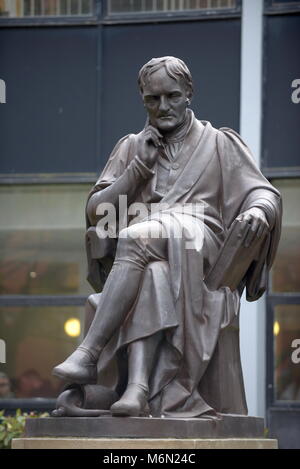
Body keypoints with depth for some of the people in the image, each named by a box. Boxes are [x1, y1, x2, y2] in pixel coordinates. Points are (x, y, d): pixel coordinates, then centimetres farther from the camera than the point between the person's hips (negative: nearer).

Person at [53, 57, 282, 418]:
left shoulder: (221, 144, 18)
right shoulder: (130, 148, 25)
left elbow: (265, 194, 5)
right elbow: (95, 212, 15)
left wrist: (258, 211, -20)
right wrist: (140, 166, 3)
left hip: (199, 251, -2)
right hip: (144, 253, 2)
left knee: (137, 238, -37)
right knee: (154, 275, -39)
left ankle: (89, 353, -45)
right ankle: (139, 387, -57)